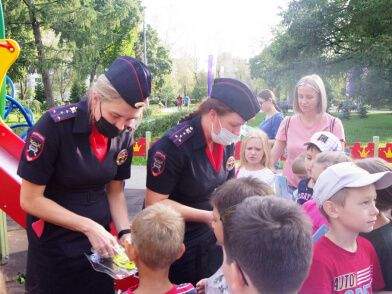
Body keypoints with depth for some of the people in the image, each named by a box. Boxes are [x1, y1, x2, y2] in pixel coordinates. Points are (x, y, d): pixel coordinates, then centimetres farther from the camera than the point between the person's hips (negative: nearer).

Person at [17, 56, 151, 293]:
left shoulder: (124, 135, -7)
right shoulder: (55, 125, -23)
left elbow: (115, 192, 4)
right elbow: (30, 200, -17)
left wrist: (125, 233, -11)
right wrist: (89, 227, -21)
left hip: (99, 242, 5)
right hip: (54, 247, -4)